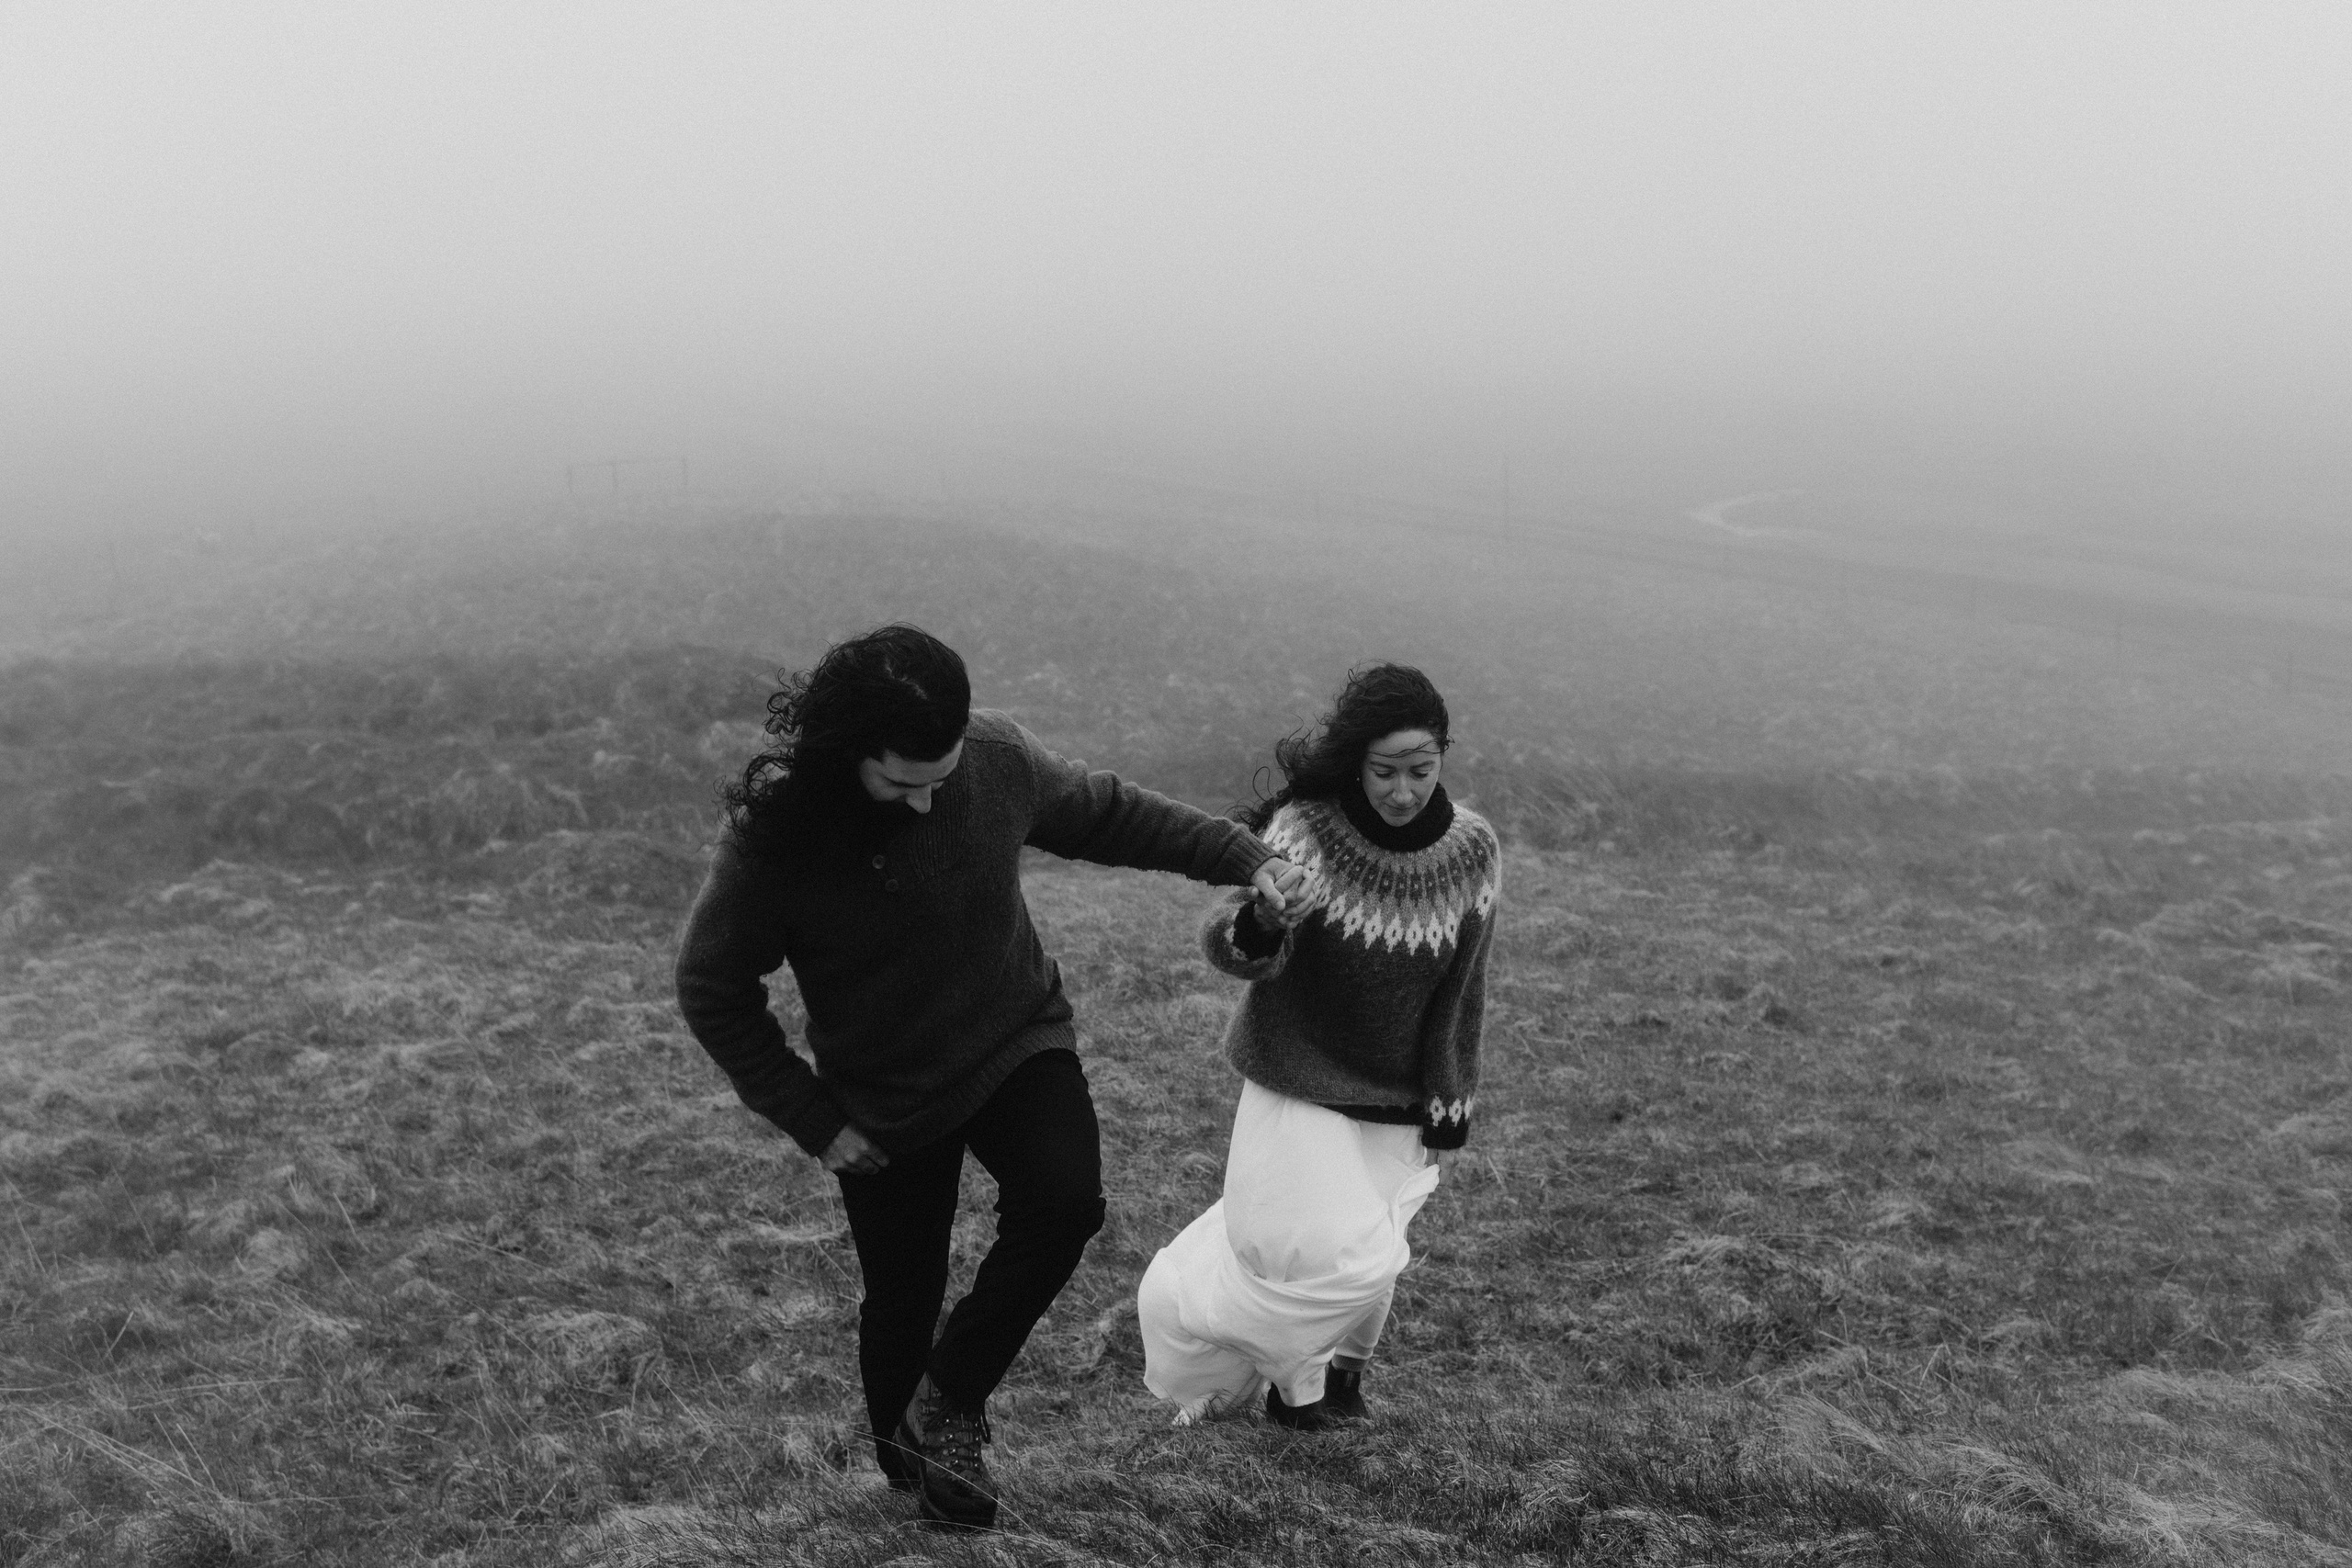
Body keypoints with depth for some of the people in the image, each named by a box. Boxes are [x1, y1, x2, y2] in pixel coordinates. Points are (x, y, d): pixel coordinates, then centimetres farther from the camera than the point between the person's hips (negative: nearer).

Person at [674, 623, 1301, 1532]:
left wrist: (1241, 856, -4)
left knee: (1064, 1198, -24)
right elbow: (712, 993, -12)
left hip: (1018, 1044, 2)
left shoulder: (998, 758, -19)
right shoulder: (771, 837, -27)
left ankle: (950, 1402, -1)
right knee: (903, 1296, 11)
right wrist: (814, 1121, -12)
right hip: (884, 1102, -1)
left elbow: (1105, 813, 2)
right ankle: (906, 1459, 44)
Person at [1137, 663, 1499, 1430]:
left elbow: (1461, 989, 1)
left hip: (1397, 1102, 4)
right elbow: (1228, 947, -27)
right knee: (1344, 1258, -11)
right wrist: (1259, 924, -51)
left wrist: (1450, 1106, 4)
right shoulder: (1304, 832, -22)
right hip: (1302, 1085, -4)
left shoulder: (1471, 851, -10)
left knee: (1368, 1262, 12)